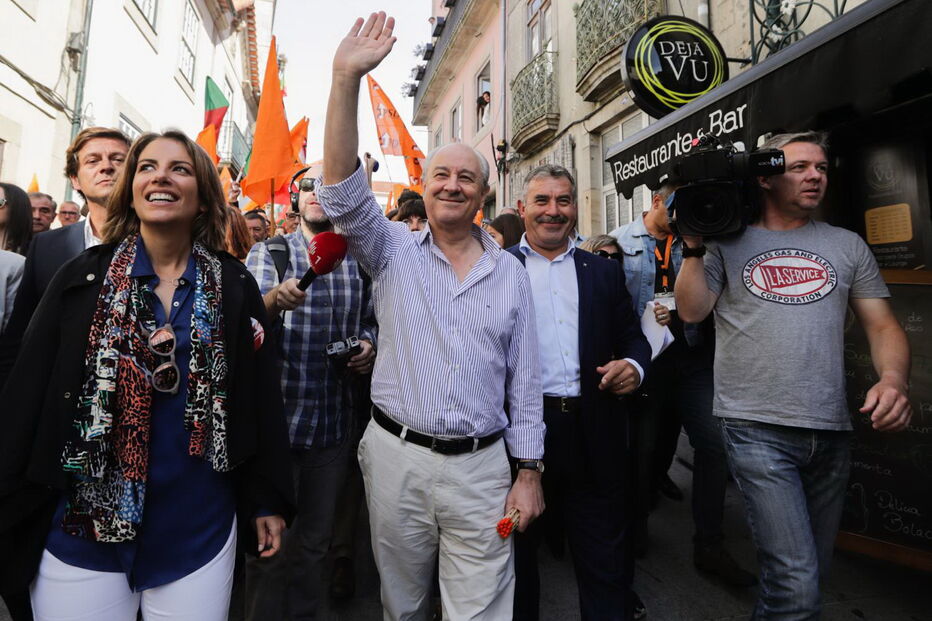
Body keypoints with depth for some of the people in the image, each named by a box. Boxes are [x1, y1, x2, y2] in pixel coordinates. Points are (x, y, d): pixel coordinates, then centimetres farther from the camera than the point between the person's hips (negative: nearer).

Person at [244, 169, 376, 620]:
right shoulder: (268, 253, -1)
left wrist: (369, 345, -6)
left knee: (314, 541, 17)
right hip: (275, 417, -2)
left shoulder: (360, 262, 6)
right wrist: (274, 299, -37)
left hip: (334, 425, 2)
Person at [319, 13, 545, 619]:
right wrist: (347, 77, -25)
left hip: (481, 466, 0)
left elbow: (525, 379, 4)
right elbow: (344, 190, -16)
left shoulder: (510, 272, 3)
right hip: (396, 455, 1)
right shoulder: (394, 251, 1)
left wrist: (529, 471, 3)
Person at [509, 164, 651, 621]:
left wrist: (634, 365, -10)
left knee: (604, 563, 14)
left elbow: (632, 337, 11)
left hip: (592, 434, 2)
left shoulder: (604, 272, 10)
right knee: (517, 556, 19)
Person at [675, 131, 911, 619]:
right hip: (756, 428, -4)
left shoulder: (847, 245, 12)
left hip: (832, 431, 5)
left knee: (810, 573, 19)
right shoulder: (729, 241, 4)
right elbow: (691, 311, -4)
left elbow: (882, 325, 9)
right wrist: (694, 245, -11)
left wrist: (893, 378, -10)